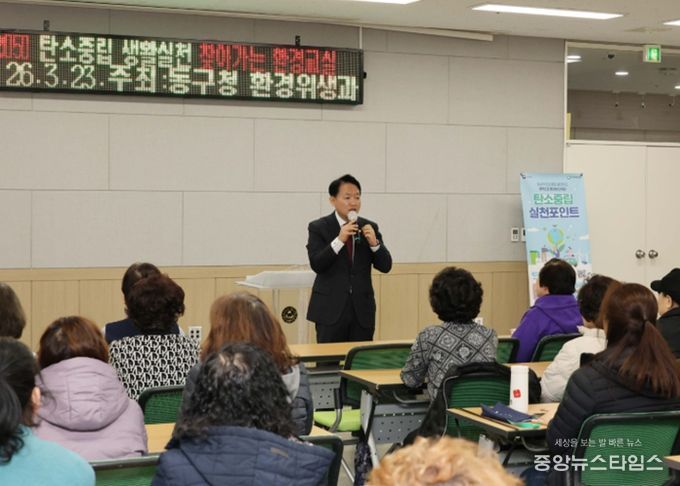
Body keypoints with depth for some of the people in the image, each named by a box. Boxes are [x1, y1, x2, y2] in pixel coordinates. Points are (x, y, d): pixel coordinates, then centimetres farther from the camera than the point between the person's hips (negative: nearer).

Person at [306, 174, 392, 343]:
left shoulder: (369, 228, 9)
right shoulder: (319, 227, 1)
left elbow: (385, 266, 4)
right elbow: (316, 264, -11)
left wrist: (374, 243, -14)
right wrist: (339, 240, -22)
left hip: (362, 309, 3)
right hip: (330, 309, -3)